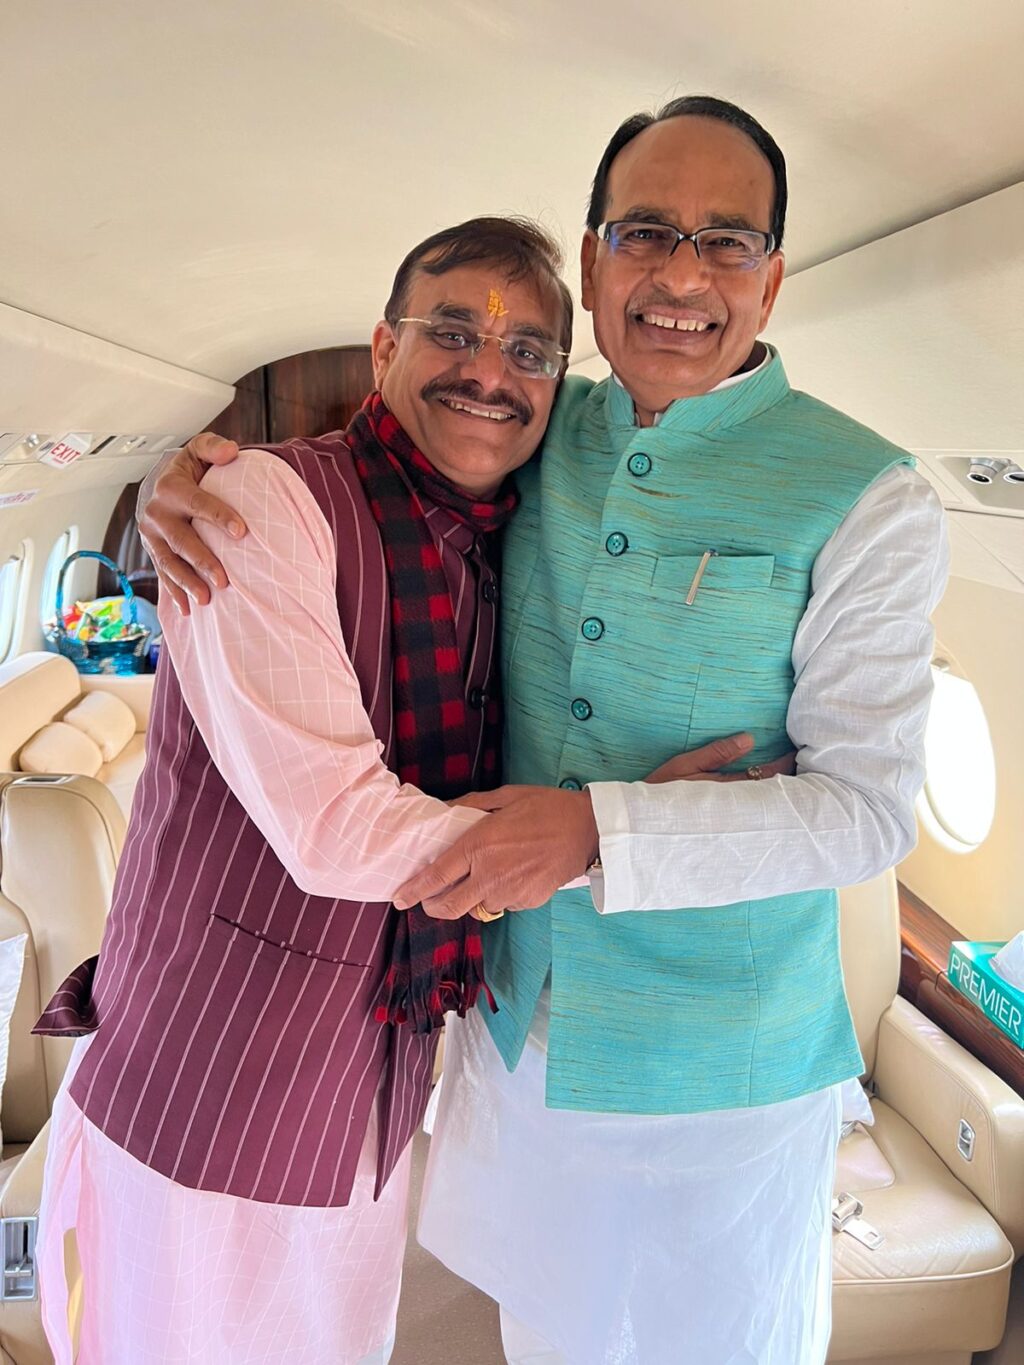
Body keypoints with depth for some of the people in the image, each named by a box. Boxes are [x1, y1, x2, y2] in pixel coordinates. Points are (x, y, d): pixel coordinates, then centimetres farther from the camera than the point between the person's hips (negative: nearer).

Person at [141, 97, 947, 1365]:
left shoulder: (867, 499, -15)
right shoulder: (538, 439, -2)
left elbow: (867, 805, -16)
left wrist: (597, 829, -29)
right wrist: (209, 486, -10)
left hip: (717, 1078, -3)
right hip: (517, 1019, 4)